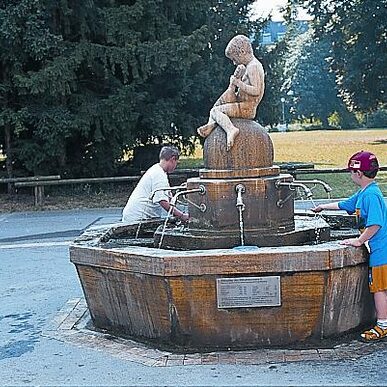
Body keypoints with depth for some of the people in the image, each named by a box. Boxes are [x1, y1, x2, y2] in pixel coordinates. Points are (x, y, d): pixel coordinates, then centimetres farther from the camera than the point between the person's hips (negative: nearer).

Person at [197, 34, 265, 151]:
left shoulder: (253, 66, -15)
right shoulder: (252, 66, 18)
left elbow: (256, 91, -24)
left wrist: (239, 83, -19)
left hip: (247, 108, -11)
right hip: (245, 107, 11)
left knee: (215, 111, -16)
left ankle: (230, 129, -35)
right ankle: (211, 124, -4)